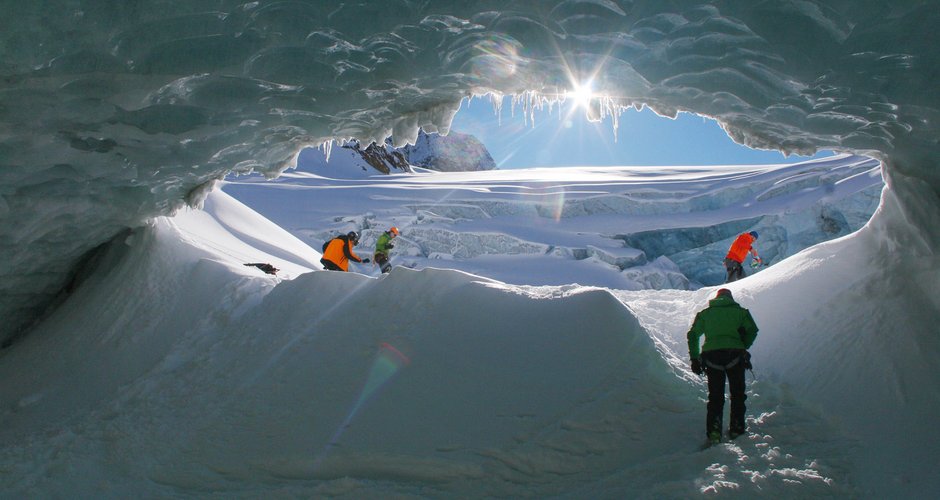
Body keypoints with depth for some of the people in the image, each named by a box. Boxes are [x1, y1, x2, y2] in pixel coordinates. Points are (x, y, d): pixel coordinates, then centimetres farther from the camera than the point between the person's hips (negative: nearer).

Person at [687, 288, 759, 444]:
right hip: (734, 355, -1)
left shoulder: (705, 313, 17)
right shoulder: (740, 311, 14)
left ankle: (713, 431, -5)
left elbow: (692, 334, 10)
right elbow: (752, 330, 2)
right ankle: (736, 429, 10)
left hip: (711, 356, 1)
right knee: (737, 394, 13)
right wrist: (743, 348, 13)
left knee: (715, 396, 7)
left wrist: (694, 358, 11)